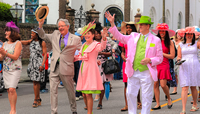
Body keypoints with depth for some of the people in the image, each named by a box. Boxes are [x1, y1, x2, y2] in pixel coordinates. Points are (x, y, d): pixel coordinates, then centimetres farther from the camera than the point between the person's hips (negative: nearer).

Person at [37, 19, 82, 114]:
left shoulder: (75, 39, 1)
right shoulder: (55, 35, 12)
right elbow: (43, 36, 22)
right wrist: (40, 25, 8)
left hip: (66, 68, -3)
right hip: (55, 67, 3)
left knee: (70, 90, 10)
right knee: (53, 90, -1)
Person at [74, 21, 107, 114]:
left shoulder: (95, 45, -8)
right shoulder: (84, 45, 14)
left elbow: (102, 47, -31)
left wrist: (104, 38, -49)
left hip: (91, 69, -7)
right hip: (83, 69, 7)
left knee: (88, 94, -11)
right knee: (84, 94, 9)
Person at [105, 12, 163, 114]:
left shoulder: (156, 40, 3)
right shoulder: (133, 37, 12)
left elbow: (160, 58, 3)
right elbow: (119, 37, 12)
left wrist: (150, 60, -16)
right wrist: (112, 23, 2)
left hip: (146, 72, -3)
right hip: (133, 72, 3)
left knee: (146, 97, 1)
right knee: (130, 94, 6)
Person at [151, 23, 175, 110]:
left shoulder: (170, 42, 0)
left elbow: (172, 56, -3)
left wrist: (161, 53, -6)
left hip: (164, 65, -3)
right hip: (155, 64, 3)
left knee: (163, 85, -9)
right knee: (155, 84, 0)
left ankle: (169, 99, 19)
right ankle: (158, 104, 8)